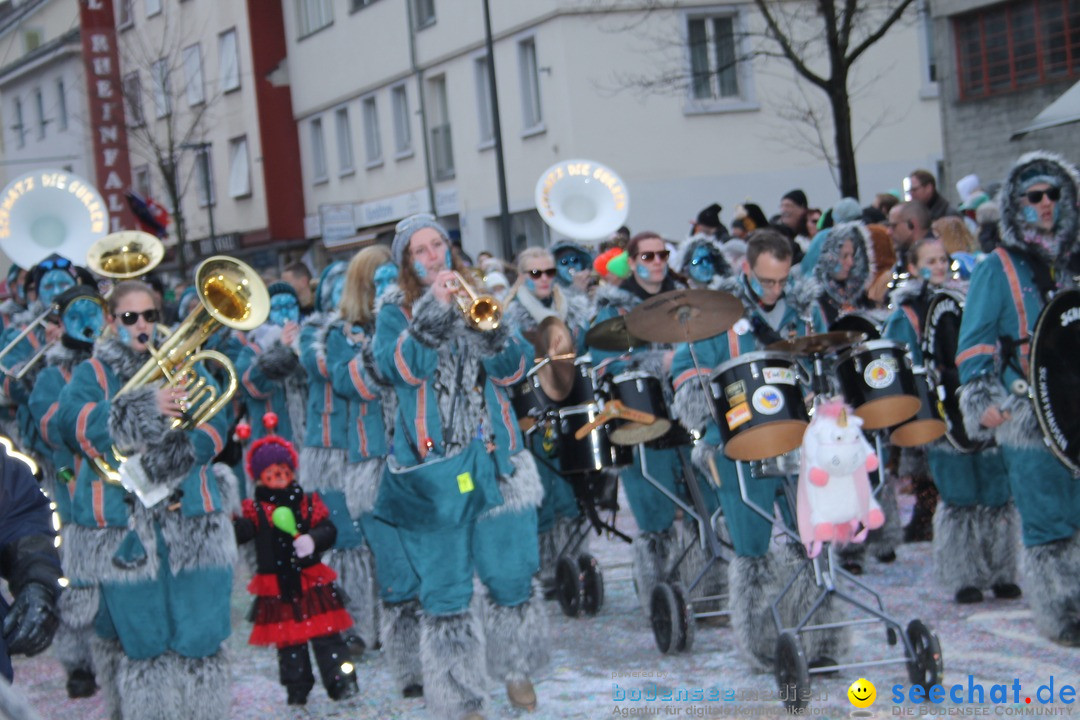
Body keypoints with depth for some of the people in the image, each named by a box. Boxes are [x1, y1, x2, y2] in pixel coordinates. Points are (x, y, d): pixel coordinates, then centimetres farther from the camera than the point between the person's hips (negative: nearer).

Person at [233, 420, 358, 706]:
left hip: (311, 582, 0)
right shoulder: (254, 509, -1)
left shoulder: (308, 503, 2)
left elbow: (328, 529, -4)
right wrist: (232, 520, -37)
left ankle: (342, 684, 3)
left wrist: (313, 540, -23)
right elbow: (242, 532, -16)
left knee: (326, 636, -2)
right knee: (288, 641, 10)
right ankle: (297, 691, 21)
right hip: (276, 588, 0)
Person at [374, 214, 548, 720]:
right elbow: (398, 368, -15)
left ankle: (516, 668, 30)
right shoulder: (396, 310, 4)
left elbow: (513, 368, 0)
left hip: (493, 455, 2)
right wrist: (432, 312, -23)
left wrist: (488, 326, -18)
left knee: (510, 578, 6)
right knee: (445, 591, 0)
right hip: (431, 460, -2)